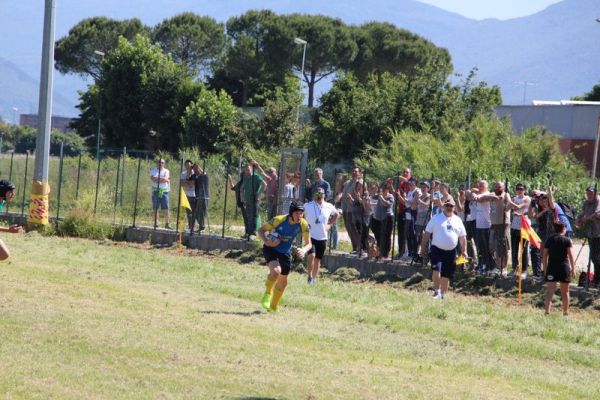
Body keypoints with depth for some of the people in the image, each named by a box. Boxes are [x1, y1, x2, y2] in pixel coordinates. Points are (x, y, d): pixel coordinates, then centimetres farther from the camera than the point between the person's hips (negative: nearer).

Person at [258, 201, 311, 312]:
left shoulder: (303, 224, -15)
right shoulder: (278, 220, -24)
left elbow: (309, 243, -6)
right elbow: (261, 230, -12)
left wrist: (304, 250, -29)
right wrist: (266, 241, -30)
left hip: (285, 253, 5)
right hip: (271, 248, -5)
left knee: (283, 282, 13)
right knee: (276, 271, -32)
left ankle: (274, 306, 36)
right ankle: (268, 294, -6)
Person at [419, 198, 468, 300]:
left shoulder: (458, 221, 10)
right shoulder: (436, 218, 2)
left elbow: (462, 237, 14)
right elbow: (427, 233, 2)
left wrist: (464, 251, 8)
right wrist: (423, 248, -1)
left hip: (451, 251, 3)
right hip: (437, 250, -3)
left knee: (446, 275, 6)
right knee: (436, 270, -20)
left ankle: (443, 295, 17)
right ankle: (436, 292, -7)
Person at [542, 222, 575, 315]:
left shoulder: (549, 240, 6)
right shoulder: (567, 240, -3)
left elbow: (545, 255, 7)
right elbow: (570, 255, -9)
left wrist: (545, 269, 14)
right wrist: (573, 269, -6)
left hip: (551, 267, 1)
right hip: (564, 267, -1)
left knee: (549, 291, -5)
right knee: (565, 292, 13)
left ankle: (547, 311, -19)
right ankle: (566, 312, 22)